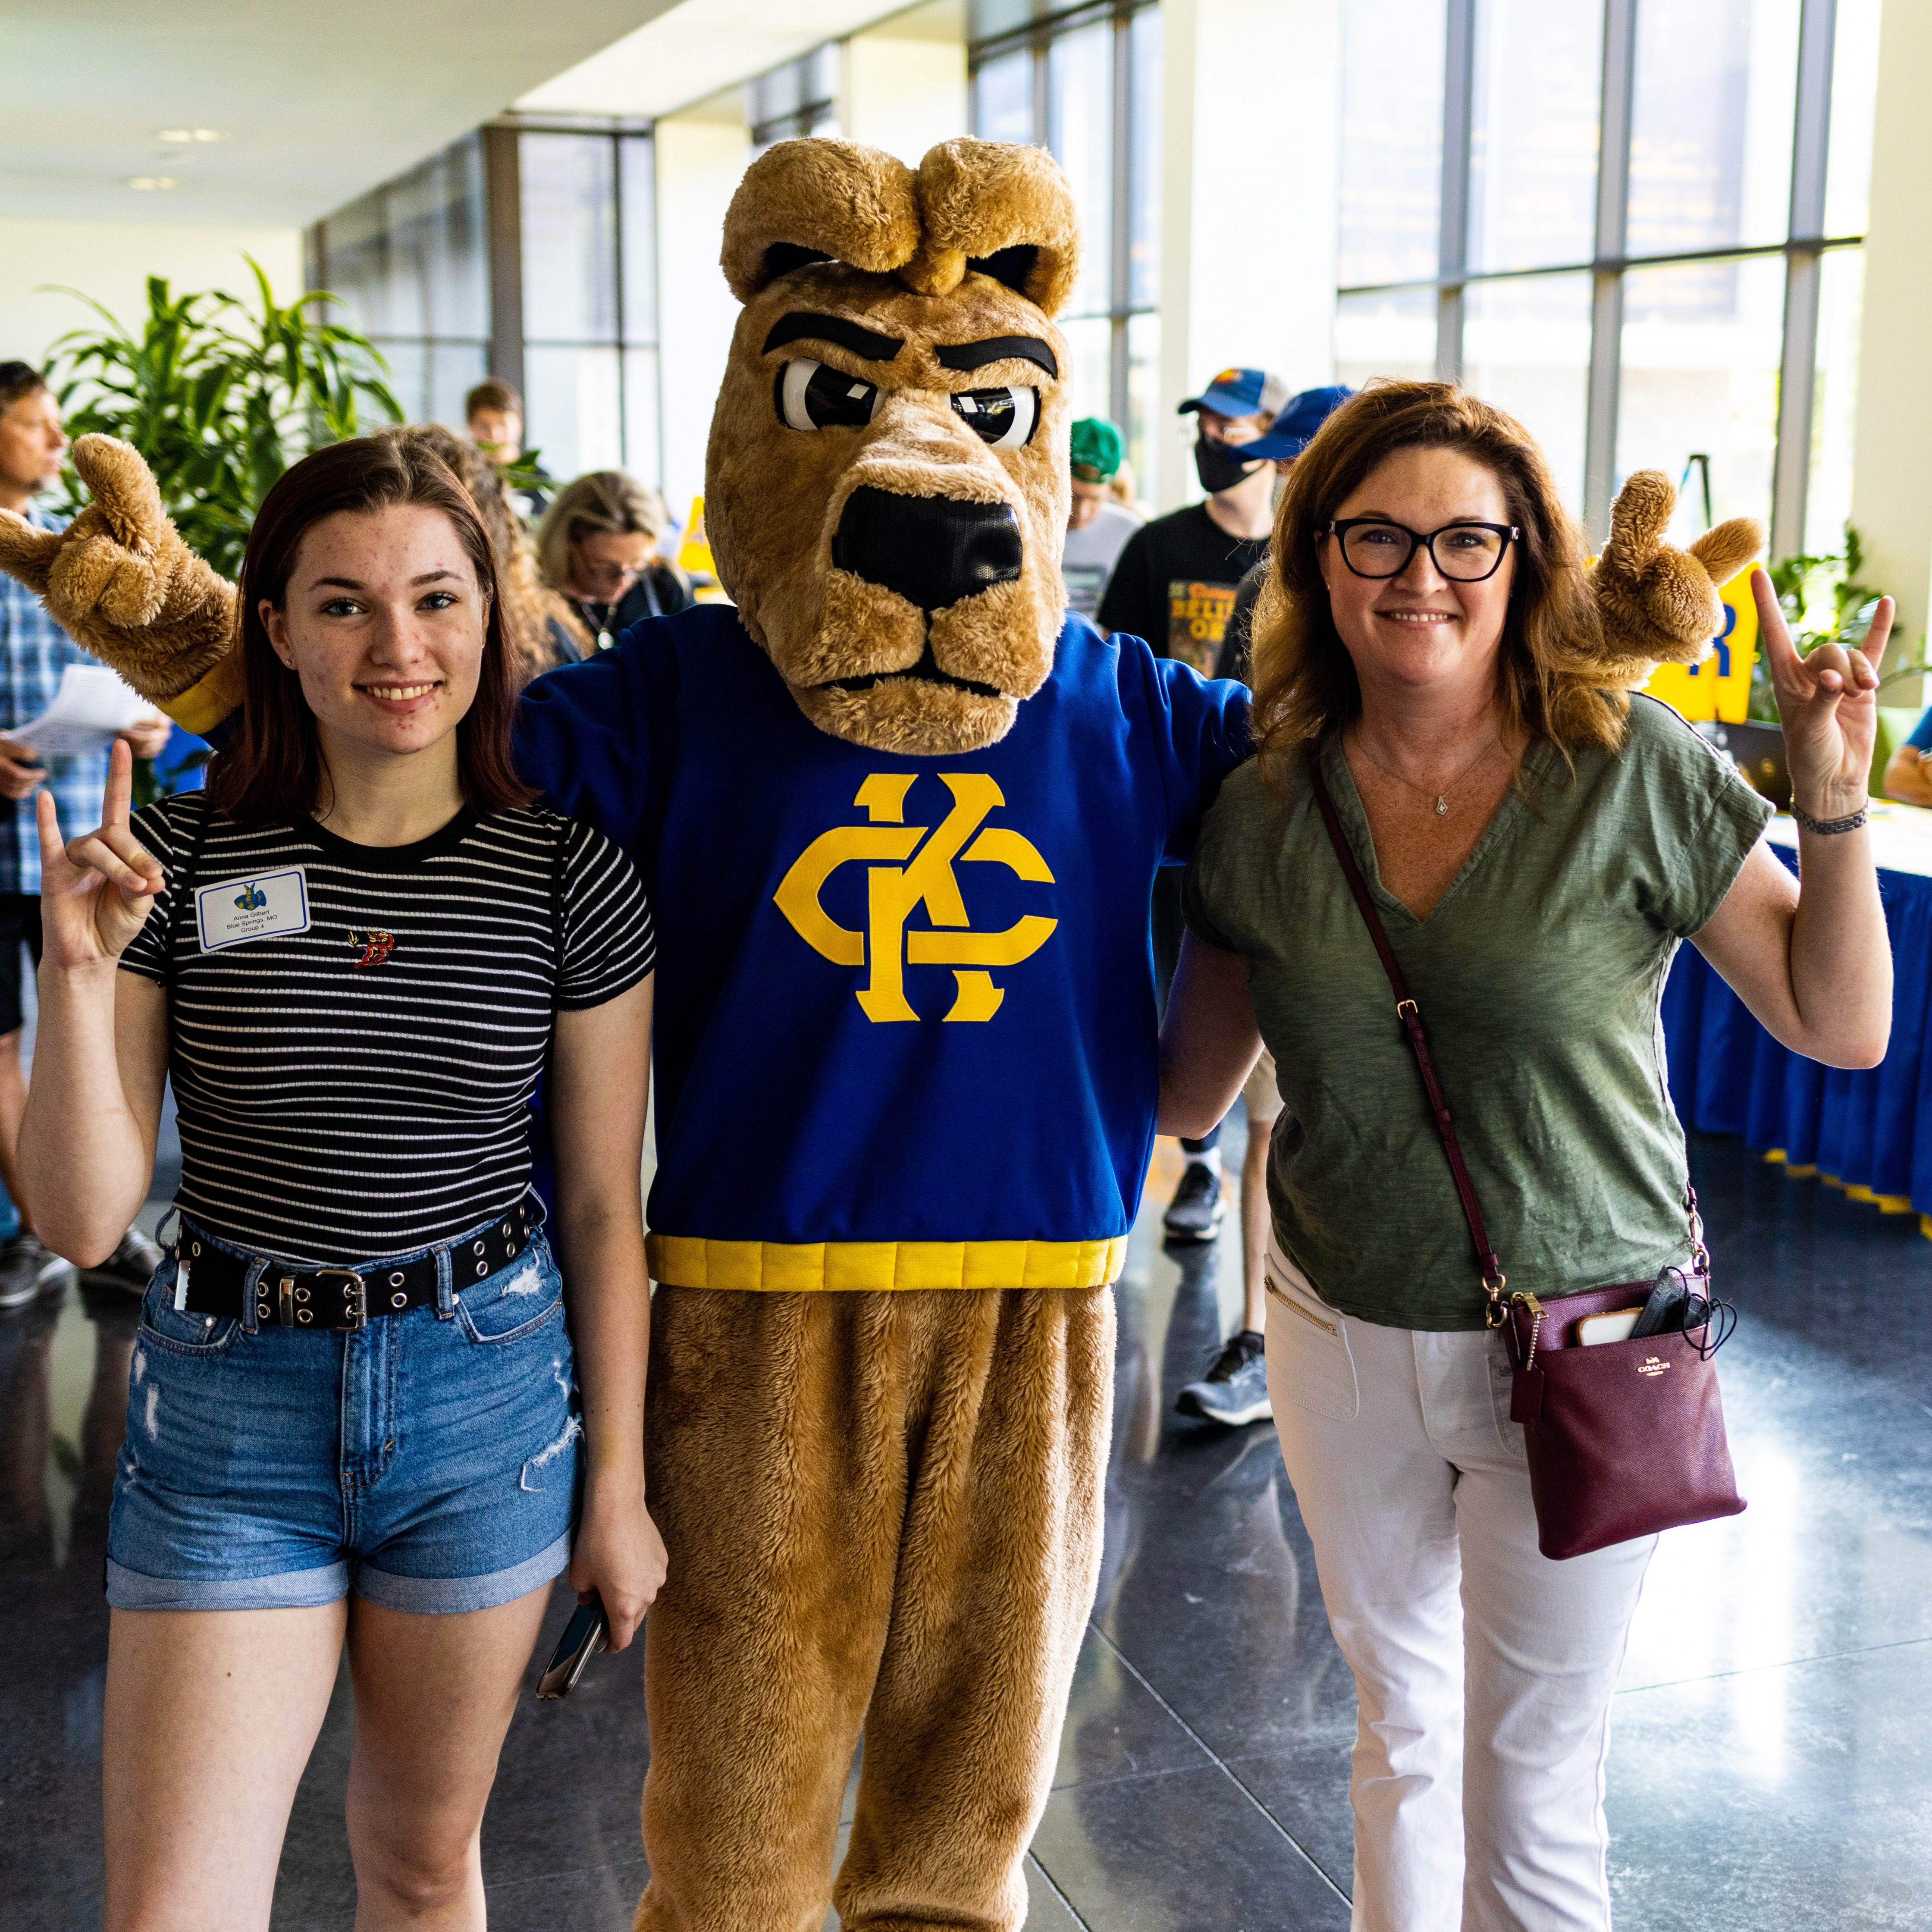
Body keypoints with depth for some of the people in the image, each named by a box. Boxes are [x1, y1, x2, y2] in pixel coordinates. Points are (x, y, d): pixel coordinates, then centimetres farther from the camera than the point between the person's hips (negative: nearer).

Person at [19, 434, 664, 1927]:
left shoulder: (569, 876, -6)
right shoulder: (173, 860, -7)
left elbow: (605, 1205, 0)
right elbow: (85, 1220, -7)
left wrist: (617, 1487, 3)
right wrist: (78, 968, -21)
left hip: (486, 1403, 1)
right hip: (228, 1408, 0)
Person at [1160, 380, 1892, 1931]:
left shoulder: (1630, 770, -13)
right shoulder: (1267, 808, -4)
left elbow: (1839, 1025, -9)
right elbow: (1184, 1095, 4)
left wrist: (1834, 801, -20)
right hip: (1342, 1337, 3)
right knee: (1399, 1734, 23)